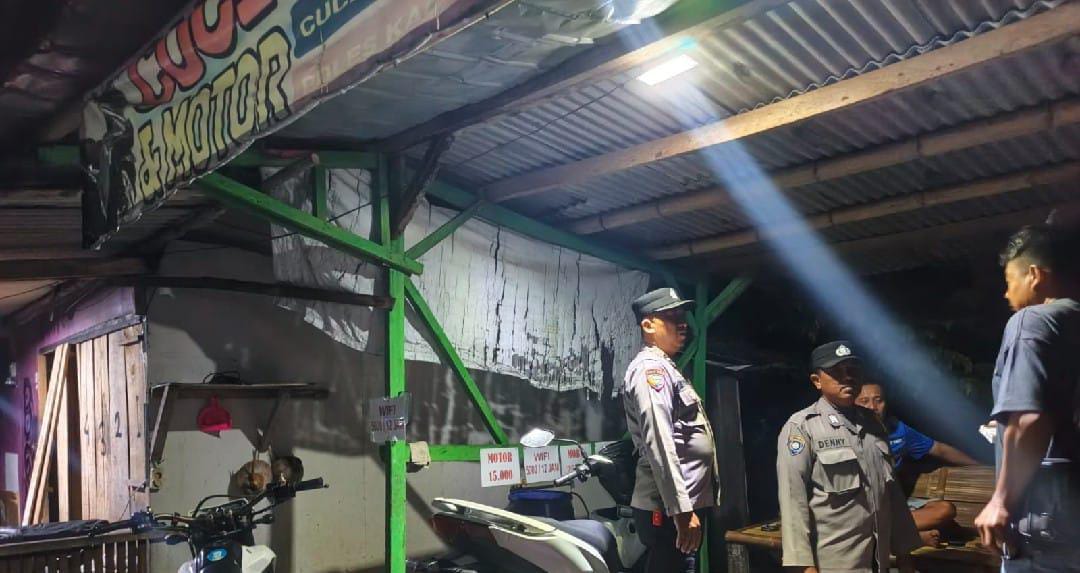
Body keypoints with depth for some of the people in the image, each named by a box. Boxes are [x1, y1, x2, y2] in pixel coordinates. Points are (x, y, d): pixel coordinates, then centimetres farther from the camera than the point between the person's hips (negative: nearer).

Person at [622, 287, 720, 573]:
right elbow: (660, 447, -23)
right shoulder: (650, 368, -13)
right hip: (670, 510, -10)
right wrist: (681, 511, -26)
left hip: (685, 504, 10)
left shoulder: (667, 368, 20)